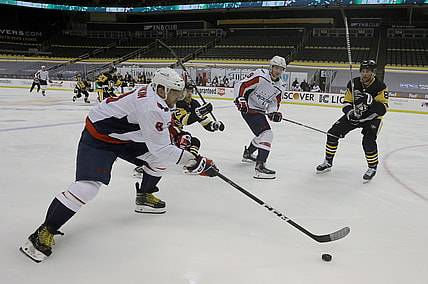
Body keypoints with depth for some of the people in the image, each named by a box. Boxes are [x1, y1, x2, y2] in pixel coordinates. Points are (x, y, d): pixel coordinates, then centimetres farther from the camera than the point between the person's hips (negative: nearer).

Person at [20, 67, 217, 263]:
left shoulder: (157, 97, -2)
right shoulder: (151, 107, -31)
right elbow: (160, 147, -31)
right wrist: (193, 161, -26)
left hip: (124, 135, 10)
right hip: (98, 137, -10)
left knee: (159, 158, 5)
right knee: (88, 186, -20)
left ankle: (144, 197, 25)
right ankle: (45, 232, -7)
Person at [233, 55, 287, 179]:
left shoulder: (280, 86, 5)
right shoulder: (260, 76, -17)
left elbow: (274, 102, 11)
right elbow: (240, 85, -16)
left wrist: (274, 113, -9)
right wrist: (240, 100, -25)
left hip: (260, 111, 9)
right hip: (249, 109, -9)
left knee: (262, 134, 24)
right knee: (267, 134, -20)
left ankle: (247, 154, 48)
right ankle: (260, 165, -24)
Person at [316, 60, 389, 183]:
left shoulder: (380, 87, -20)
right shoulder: (353, 84, -9)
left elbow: (383, 109, -25)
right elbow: (347, 102, -4)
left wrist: (371, 102, -42)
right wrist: (349, 112, -25)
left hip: (371, 118, -4)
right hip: (353, 116, 4)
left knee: (368, 141, -26)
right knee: (333, 133, -5)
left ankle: (372, 168, 1)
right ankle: (328, 162, 11)